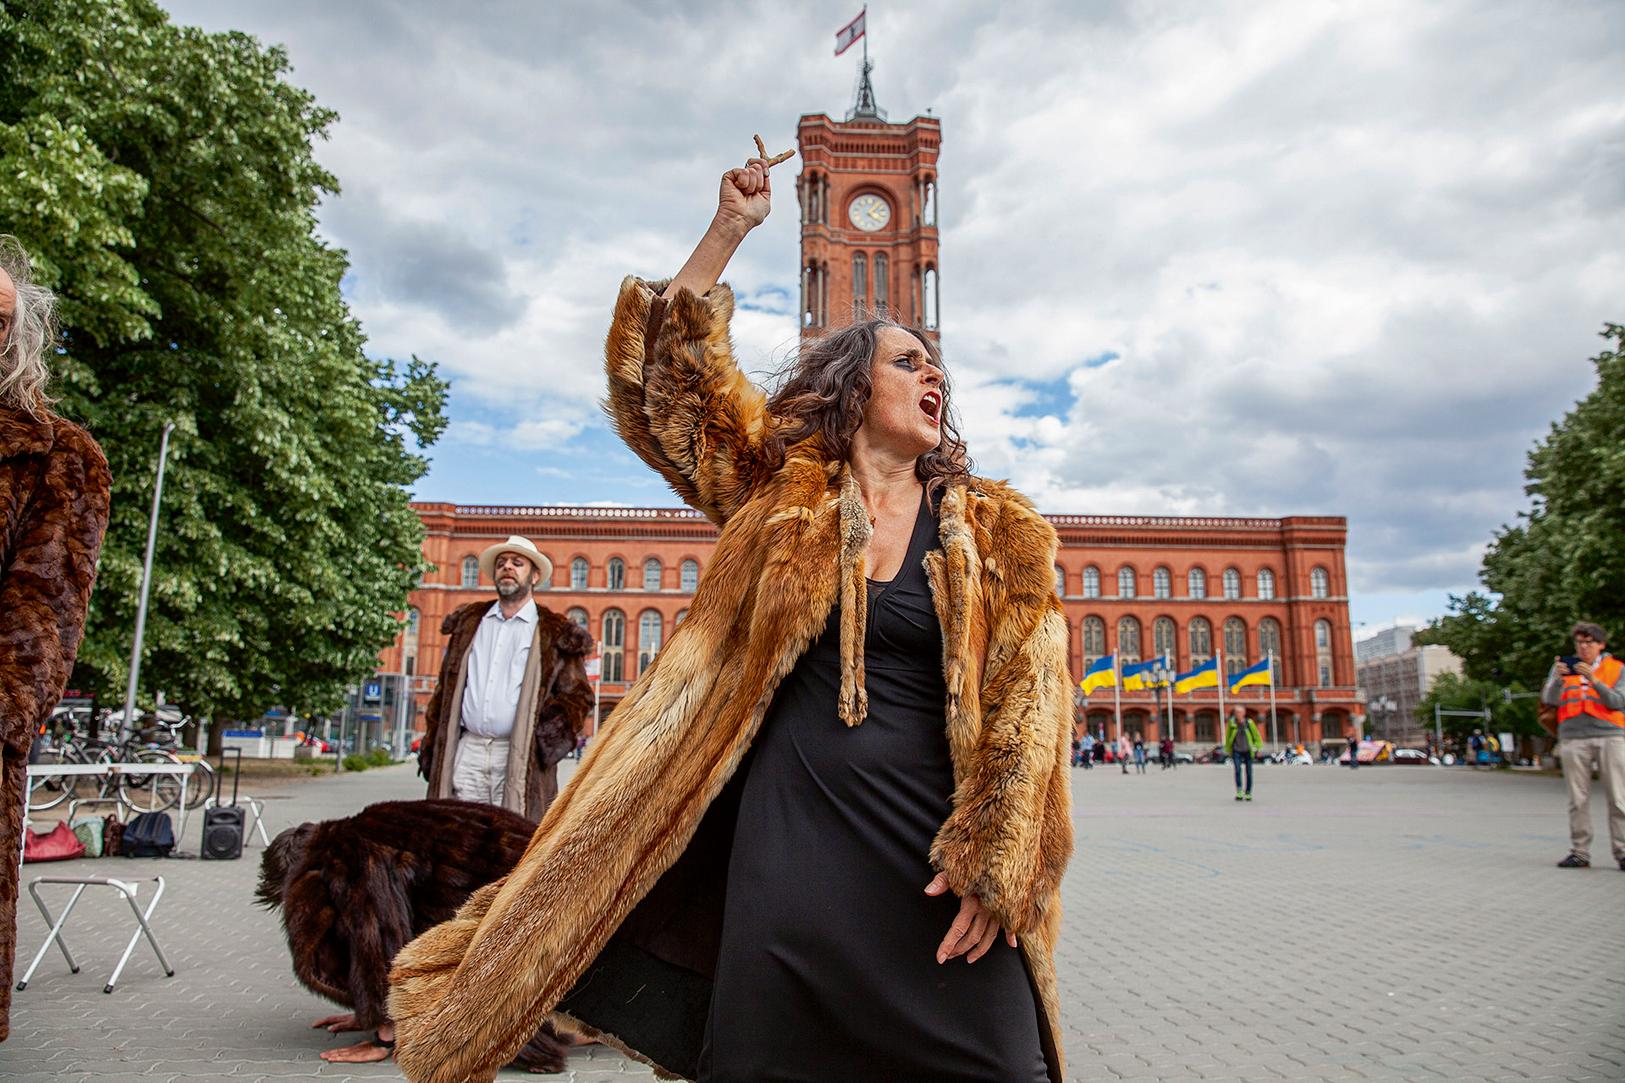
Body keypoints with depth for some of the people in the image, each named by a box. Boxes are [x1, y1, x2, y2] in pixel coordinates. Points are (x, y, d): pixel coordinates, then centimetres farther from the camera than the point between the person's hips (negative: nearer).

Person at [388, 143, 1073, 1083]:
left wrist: (993, 860, -8)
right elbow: (666, 374, 7)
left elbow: (1026, 704, 1)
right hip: (787, 830, 0)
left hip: (931, 850, 1)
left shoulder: (998, 533, 7)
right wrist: (730, 230, 3)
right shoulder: (780, 493, 7)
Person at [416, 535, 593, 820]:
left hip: (519, 758, -3)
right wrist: (430, 746, 11)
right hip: (468, 751, 3)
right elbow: (445, 690, 19)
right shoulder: (469, 623, 19)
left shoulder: (555, 633, 8)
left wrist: (549, 739, -11)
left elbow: (578, 696, 4)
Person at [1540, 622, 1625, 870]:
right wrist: (1558, 679, -15)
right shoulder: (1563, 666, 14)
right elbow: (1549, 700, 3)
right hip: (1573, 739, 1)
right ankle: (1579, 853, 5)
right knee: (1578, 800, 1)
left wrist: (1594, 681, -15)